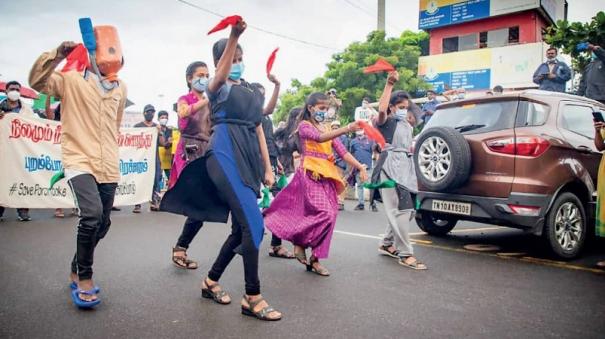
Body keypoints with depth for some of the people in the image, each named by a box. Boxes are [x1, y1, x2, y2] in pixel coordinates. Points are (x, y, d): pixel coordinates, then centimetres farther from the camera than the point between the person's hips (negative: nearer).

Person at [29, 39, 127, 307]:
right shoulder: (71, 78, 1)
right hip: (79, 161, -5)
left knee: (102, 224, 10)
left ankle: (76, 272, 34)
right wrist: (57, 55, -22)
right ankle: (84, 279, -4)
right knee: (91, 215, -25)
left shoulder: (120, 88, 14)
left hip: (109, 167, 6)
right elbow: (36, 82, -14)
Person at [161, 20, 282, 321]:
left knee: (241, 227, 10)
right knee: (253, 223, -15)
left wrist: (267, 168, 13)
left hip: (250, 158, 7)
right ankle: (252, 297, -4)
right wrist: (233, 36, -37)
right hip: (226, 155, -7)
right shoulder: (218, 87, 2)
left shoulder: (253, 91, 21)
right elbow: (220, 76, -24)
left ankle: (211, 281, 28)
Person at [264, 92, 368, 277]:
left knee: (329, 216, 1)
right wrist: (347, 128, -32)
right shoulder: (304, 126, 0)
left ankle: (314, 259, 11)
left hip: (327, 177, 7)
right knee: (325, 213, -20)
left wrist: (360, 167, -4)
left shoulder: (329, 130, 19)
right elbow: (320, 138, -21)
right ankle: (299, 244, 1)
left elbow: (343, 152, 10)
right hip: (310, 175, -7)